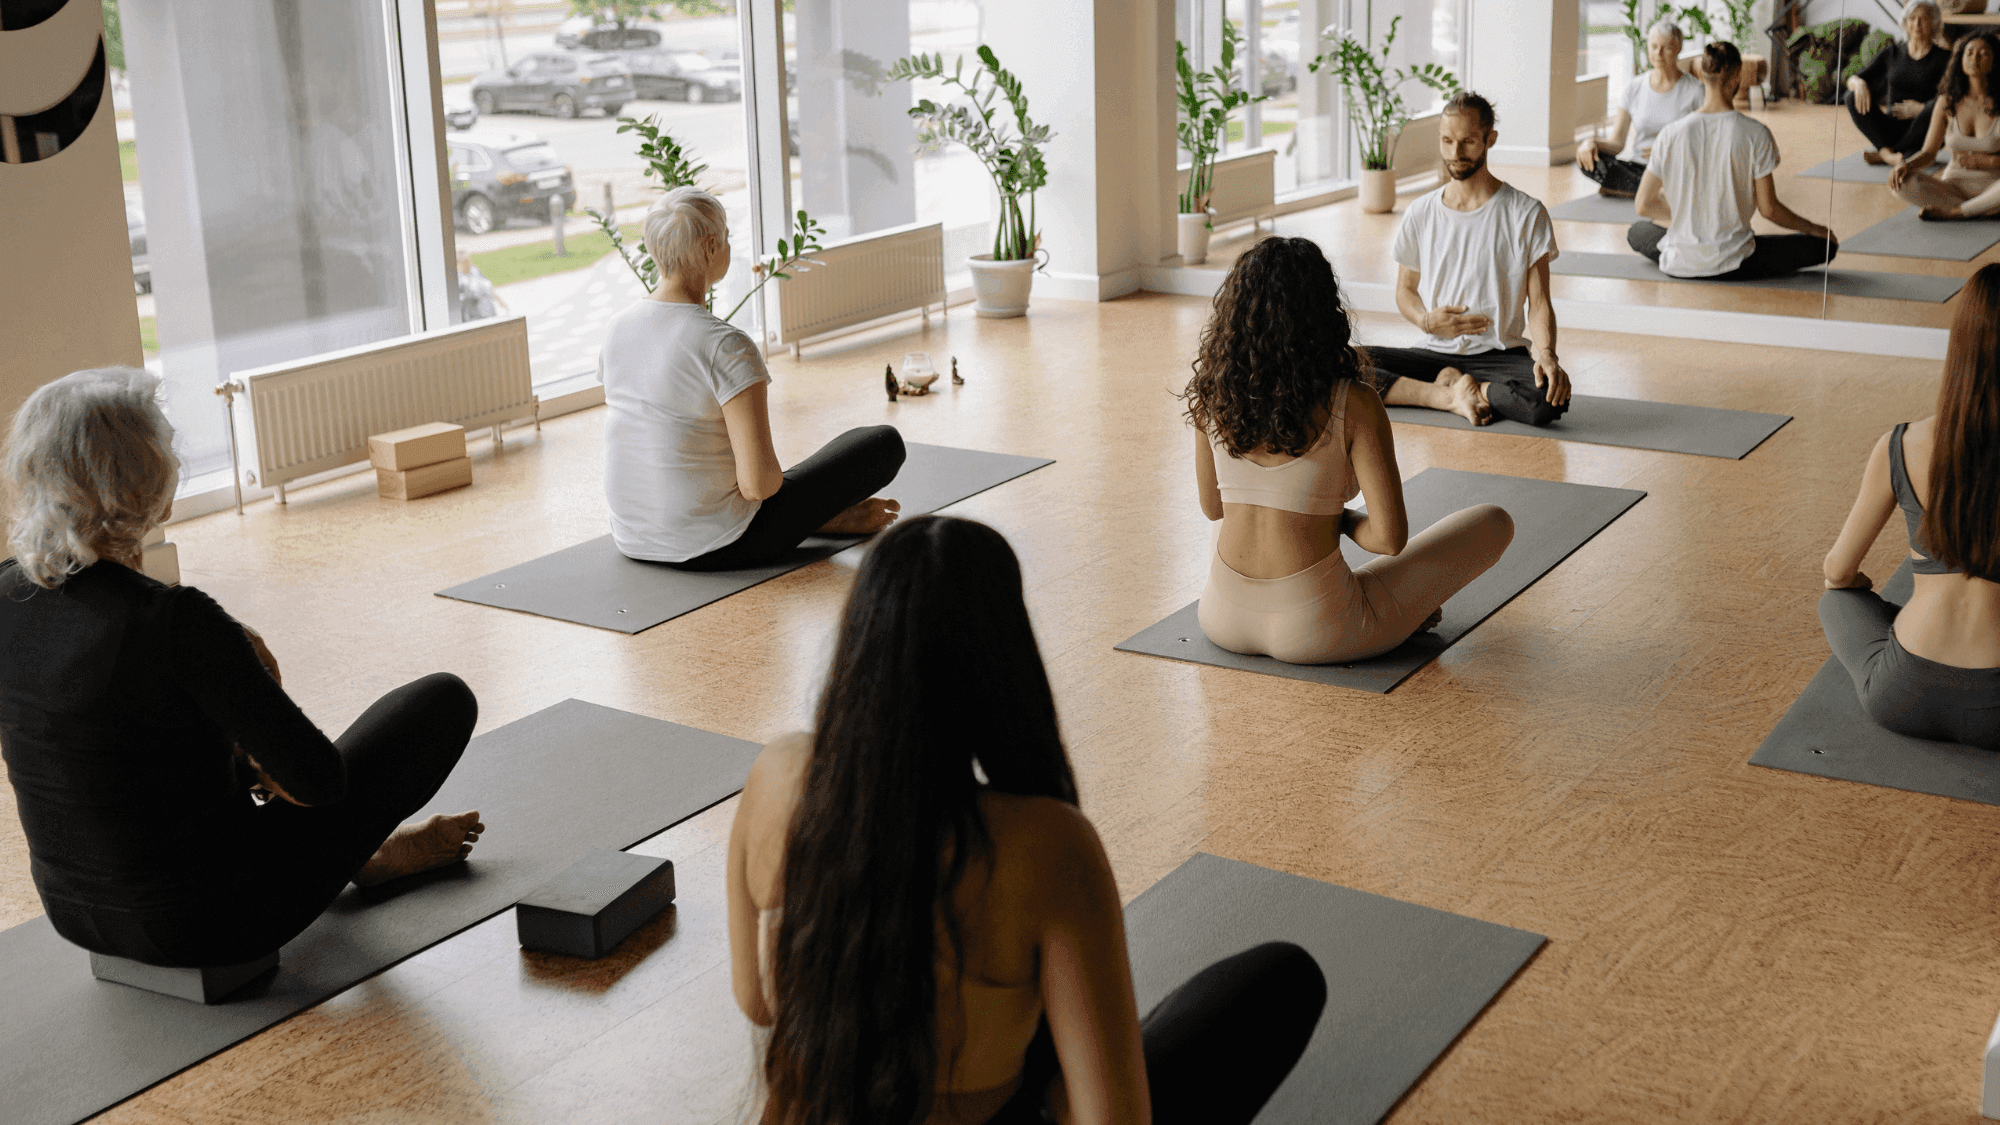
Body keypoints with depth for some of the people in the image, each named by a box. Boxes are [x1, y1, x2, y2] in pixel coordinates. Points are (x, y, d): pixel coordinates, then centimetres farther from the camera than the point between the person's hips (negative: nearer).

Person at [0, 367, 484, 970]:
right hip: (212, 923, -7)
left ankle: (365, 853, 40)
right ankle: (367, 853, 32)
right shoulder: (177, 624, -30)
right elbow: (320, 781, -22)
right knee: (445, 698, 5)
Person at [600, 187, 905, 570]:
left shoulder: (617, 328, -1)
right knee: (884, 442, 5)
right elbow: (758, 483, -26)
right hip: (718, 548, -7)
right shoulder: (728, 347, -24)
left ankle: (820, 514, 30)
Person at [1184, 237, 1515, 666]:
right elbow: (1391, 538, -15)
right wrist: (1342, 520, 6)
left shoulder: (1211, 393, -3)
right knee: (1494, 523, 12)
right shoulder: (1354, 405, -15)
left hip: (1221, 616, 4)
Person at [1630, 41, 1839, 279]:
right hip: (1733, 265, -2)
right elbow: (1768, 209, -8)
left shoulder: (1671, 134, -9)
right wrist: (1812, 228, 11)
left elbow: (1643, 205, -1)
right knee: (1823, 245, 11)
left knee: (1638, 231, 35)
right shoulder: (1755, 135, -14)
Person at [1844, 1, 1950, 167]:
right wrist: (1859, 84, -19)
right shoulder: (1891, 53, 10)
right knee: (1852, 97, -18)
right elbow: (1852, 80, 5)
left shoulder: (1944, 58, -1)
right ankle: (1887, 152, -34)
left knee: (1936, 106, -35)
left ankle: (1881, 153, -25)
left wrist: (1919, 109, -24)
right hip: (1891, 130, 3)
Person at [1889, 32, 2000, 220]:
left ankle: (1949, 212, -22)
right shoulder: (1947, 102, 2)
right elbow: (1928, 153, 2)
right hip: (1954, 186, 2)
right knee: (1903, 183, -28)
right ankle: (1982, 210, -17)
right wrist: (1905, 165, -18)